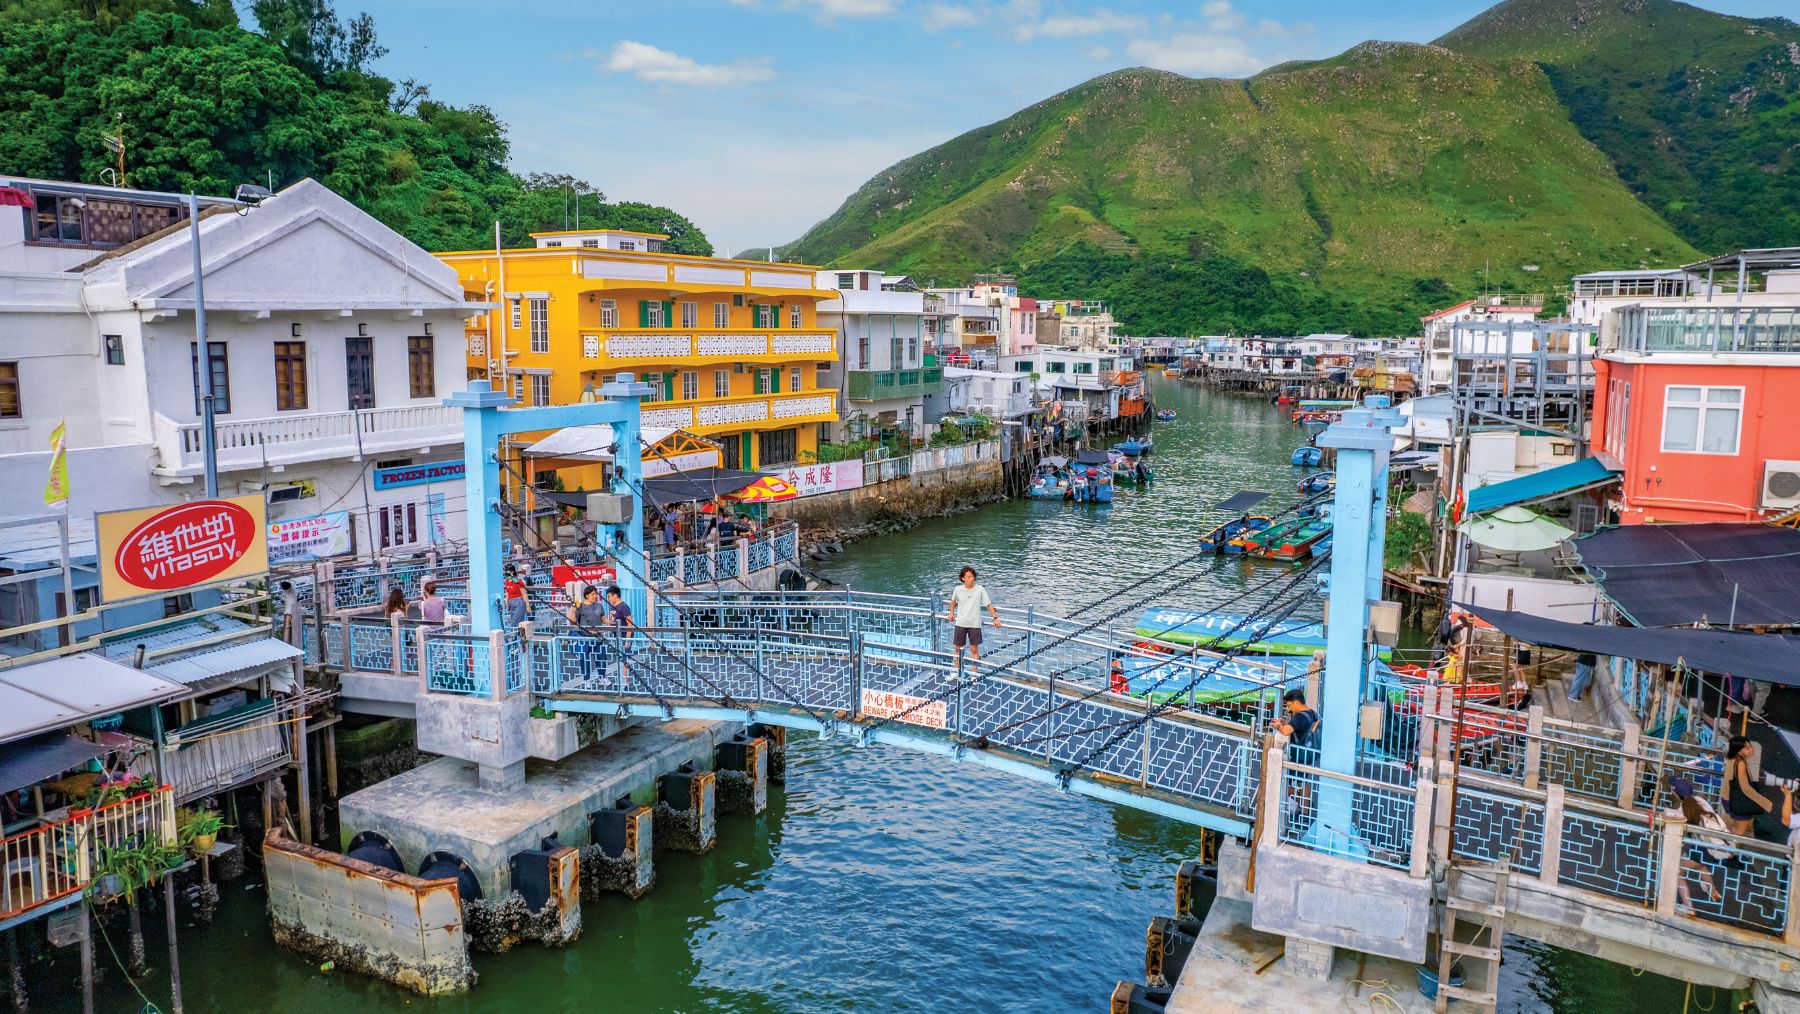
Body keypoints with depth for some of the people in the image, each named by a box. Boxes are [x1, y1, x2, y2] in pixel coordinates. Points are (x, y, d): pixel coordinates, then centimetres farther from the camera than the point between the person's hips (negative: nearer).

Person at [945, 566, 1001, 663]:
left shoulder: (980, 589, -10)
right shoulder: (958, 589, -5)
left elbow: (989, 604, -5)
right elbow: (953, 600, 17)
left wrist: (995, 618, -10)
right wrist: (951, 613, 15)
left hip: (974, 624, -2)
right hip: (960, 623, 2)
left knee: (974, 649, 2)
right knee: (958, 648, 11)